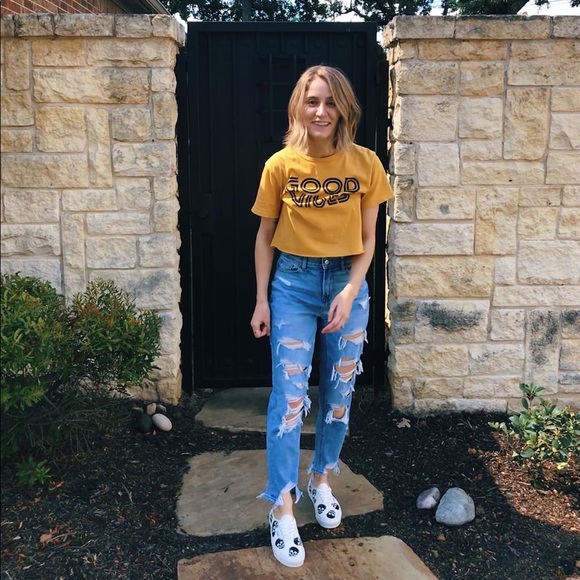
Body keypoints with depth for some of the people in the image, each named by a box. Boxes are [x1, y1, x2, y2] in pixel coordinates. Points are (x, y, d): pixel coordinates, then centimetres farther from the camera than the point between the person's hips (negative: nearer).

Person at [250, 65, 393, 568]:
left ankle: (322, 481, 34)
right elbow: (266, 236, 3)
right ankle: (282, 509, 6)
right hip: (293, 284, -1)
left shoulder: (365, 164, -3)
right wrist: (262, 299, 0)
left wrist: (350, 291, -12)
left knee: (339, 394, 12)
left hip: (347, 284, 2)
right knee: (289, 397, -5)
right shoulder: (280, 165, -4)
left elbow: (368, 240, 0)